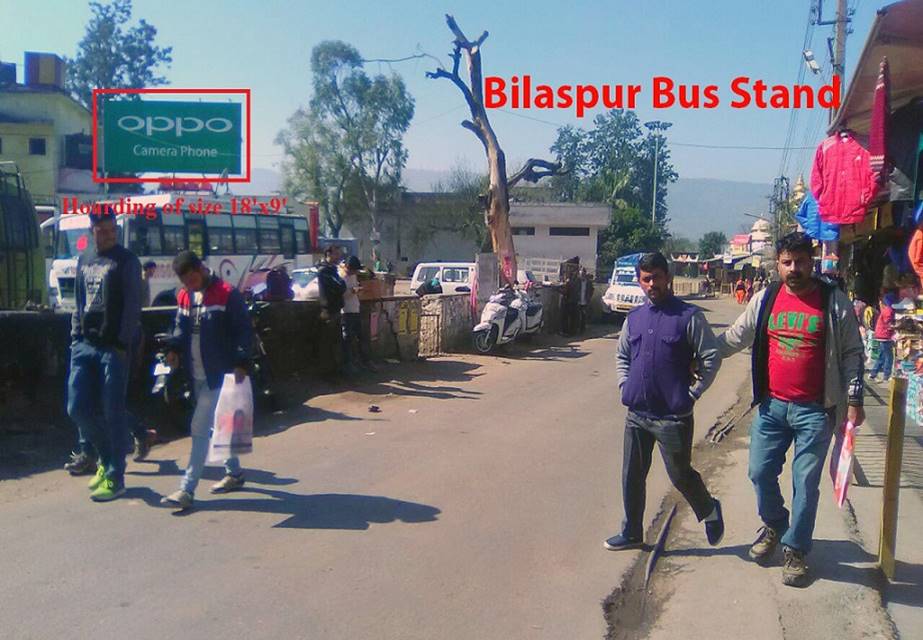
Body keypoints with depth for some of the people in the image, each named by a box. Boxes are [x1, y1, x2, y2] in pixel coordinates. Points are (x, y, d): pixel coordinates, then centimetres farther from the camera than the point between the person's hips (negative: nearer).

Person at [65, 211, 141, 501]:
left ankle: (114, 476, 6)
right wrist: (76, 335, 10)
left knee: (112, 412, -2)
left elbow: (132, 305, -8)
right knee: (77, 408, 6)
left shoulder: (126, 260, -2)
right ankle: (98, 453, 29)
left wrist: (123, 343, -14)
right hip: (84, 345, 6)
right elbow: (79, 301, 19)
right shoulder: (84, 259, 15)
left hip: (113, 348, -5)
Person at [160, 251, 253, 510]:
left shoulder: (227, 294, -11)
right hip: (196, 375, 7)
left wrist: (240, 364, -17)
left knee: (199, 429, -9)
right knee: (216, 426, 17)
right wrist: (175, 348, 1)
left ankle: (187, 490, -5)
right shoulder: (184, 296, 9)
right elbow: (181, 327, 19)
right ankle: (234, 473, 33)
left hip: (219, 375, -7)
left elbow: (244, 329, -10)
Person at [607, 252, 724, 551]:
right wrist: (626, 387, 9)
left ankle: (710, 511, 36)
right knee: (632, 476, 11)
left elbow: (711, 358, -6)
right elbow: (621, 356, 21)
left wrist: (692, 393, -8)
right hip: (636, 413, 5)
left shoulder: (689, 316, -8)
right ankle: (631, 533, 27)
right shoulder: (634, 317, 9)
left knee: (680, 475, 6)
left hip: (673, 415, -5)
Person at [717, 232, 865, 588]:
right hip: (771, 405, 3)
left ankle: (795, 550, 19)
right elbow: (734, 338, 13)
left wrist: (854, 399, -3)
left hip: (815, 411, -3)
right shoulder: (765, 299, 3)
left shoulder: (834, 302, -4)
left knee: (806, 483, 4)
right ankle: (774, 526, 35)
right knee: (761, 473, 8)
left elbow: (852, 354, 1)